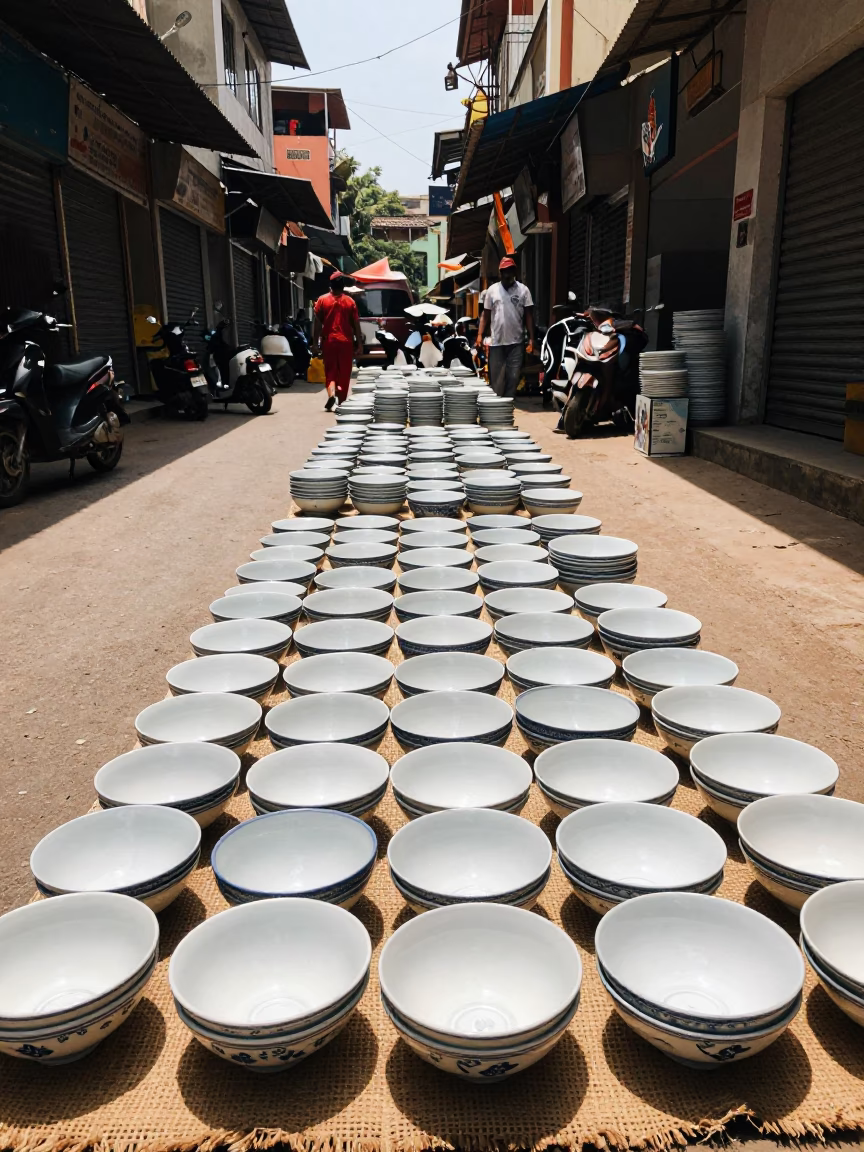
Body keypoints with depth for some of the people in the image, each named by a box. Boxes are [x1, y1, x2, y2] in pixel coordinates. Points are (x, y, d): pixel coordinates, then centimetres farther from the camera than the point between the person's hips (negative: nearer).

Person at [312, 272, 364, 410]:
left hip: (329, 341, 0)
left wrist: (315, 342, 3)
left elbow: (317, 324, -1)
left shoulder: (322, 300, 1)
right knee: (344, 373, 7)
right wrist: (359, 343, 7)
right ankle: (341, 402, 10)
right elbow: (356, 325, 2)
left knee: (330, 371, 8)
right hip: (346, 341, 0)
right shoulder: (349, 301, 2)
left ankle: (331, 394, -15)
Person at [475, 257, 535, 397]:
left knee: (513, 377, 1)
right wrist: (480, 335, -3)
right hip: (496, 342, 1)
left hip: (516, 342, -1)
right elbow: (486, 315, 8)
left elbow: (529, 316, 3)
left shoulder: (523, 290, 3)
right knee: (495, 378, 4)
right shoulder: (492, 290, 6)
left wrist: (531, 339, -4)